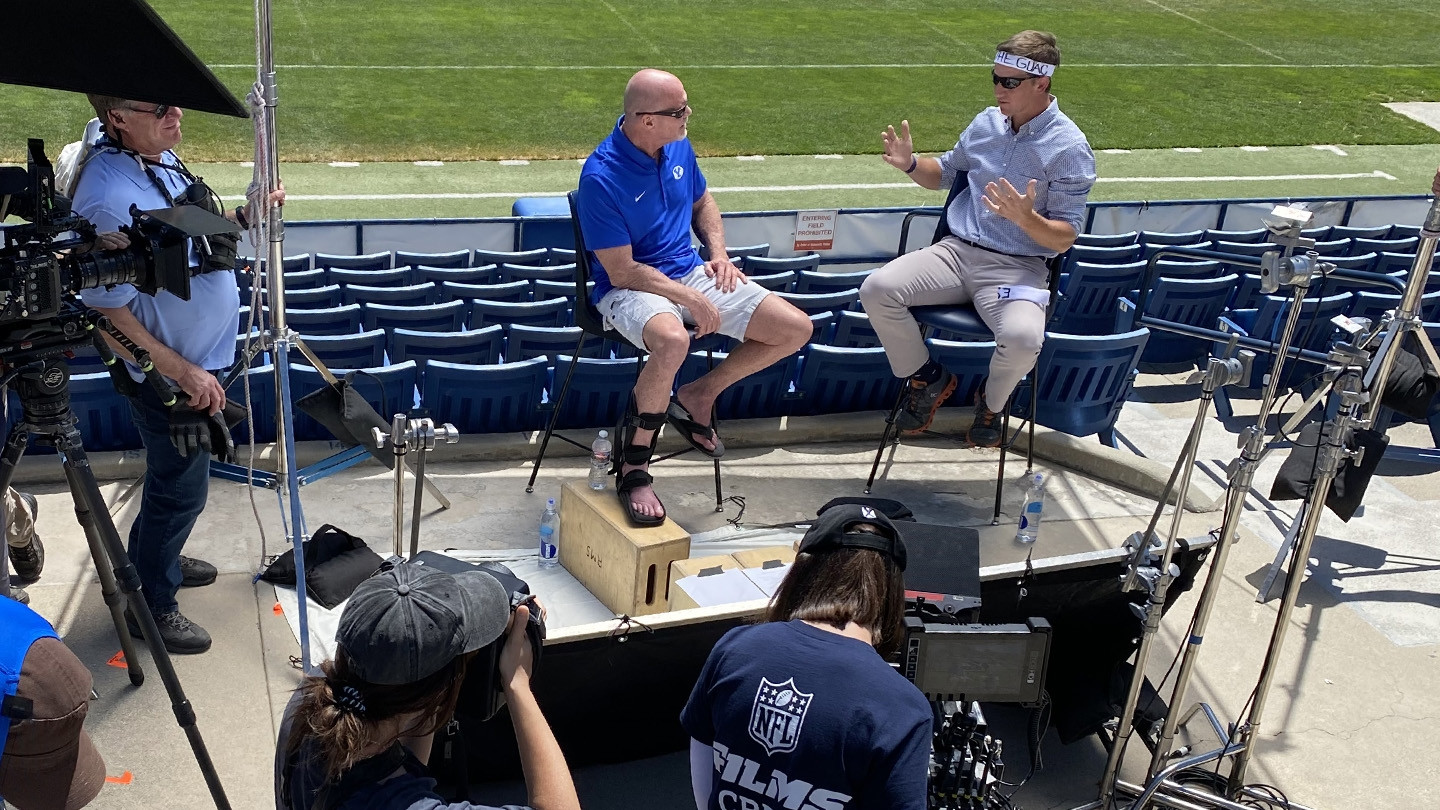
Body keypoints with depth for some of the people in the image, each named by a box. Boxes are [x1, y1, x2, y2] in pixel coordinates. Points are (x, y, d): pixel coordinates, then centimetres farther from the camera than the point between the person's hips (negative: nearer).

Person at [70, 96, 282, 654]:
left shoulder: (158, 158, -2)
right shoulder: (110, 198, -31)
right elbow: (106, 312, -27)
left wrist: (242, 217, 3)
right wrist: (183, 373, -25)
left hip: (200, 360, 9)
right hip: (168, 373, -9)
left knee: (175, 480, 27)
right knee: (181, 491, 7)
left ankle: (157, 560, 50)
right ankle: (151, 606, 28)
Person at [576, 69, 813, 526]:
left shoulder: (678, 148, 2)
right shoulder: (601, 176, -20)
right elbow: (622, 271, -20)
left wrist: (719, 252, 6)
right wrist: (689, 299, -22)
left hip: (691, 273, 7)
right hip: (630, 288, -7)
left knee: (796, 330, -3)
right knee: (673, 340, -43)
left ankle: (697, 396, 13)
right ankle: (633, 469, -22)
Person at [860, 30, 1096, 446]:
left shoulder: (1069, 148, -7)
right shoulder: (987, 121, 10)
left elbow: (1064, 239, -8)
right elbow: (946, 173, 27)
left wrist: (1026, 218, -29)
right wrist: (911, 164, 5)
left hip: (1018, 267, -5)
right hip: (956, 251, 5)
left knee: (1022, 338, -35)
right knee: (876, 290, -19)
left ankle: (992, 402, 3)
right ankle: (927, 378, 7)